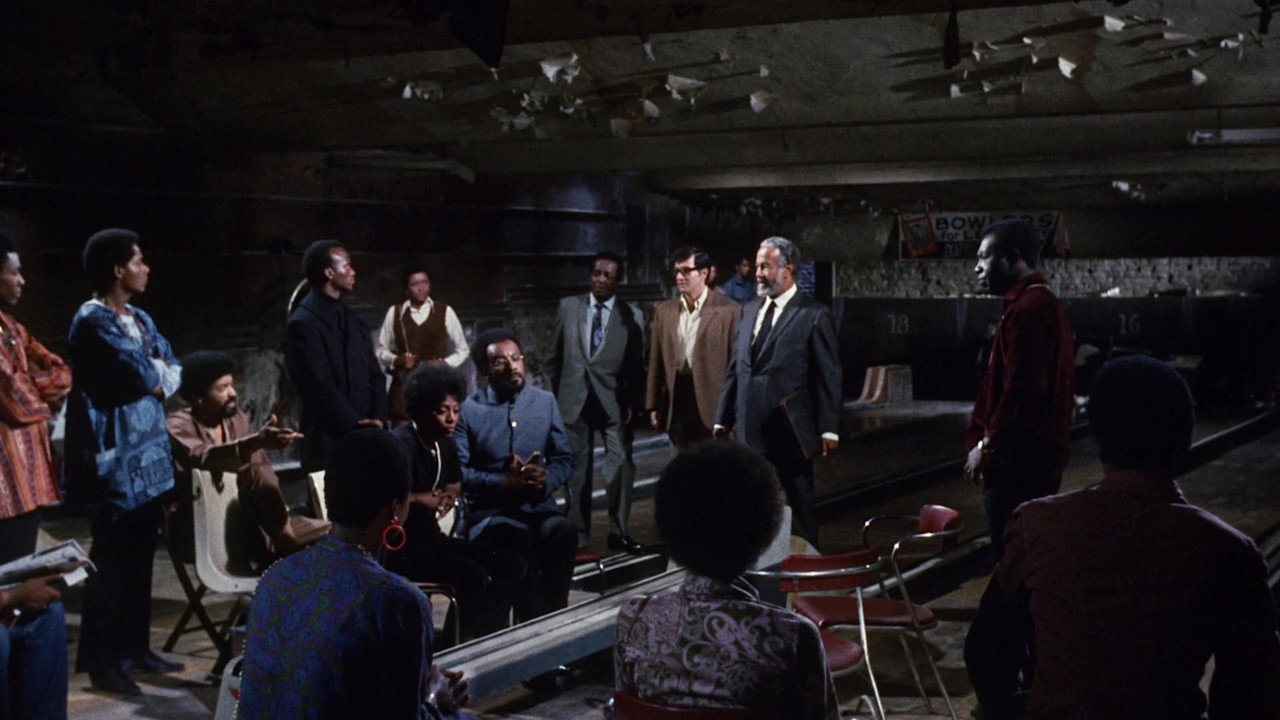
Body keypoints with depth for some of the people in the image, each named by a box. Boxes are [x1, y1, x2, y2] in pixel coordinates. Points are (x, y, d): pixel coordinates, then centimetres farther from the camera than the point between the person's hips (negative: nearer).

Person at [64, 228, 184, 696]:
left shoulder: (140, 320, 15)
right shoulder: (93, 320, -13)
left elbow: (172, 372, 12)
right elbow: (142, 376, -21)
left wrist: (156, 377, -9)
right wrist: (157, 372, 0)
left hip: (147, 455, 9)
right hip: (116, 458, -9)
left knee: (140, 558, 13)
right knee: (112, 561, -3)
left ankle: (135, 648, 23)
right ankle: (101, 661, 4)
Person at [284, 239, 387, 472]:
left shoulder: (352, 321, 17)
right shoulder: (302, 324, -9)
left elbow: (375, 375, 14)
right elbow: (319, 387, -15)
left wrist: (377, 418, -2)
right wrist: (354, 425, -13)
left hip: (366, 435, 7)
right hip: (328, 440, -7)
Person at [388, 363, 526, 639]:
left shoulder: (446, 445, 8)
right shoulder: (401, 445, -19)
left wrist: (448, 496, 5)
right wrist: (420, 499, -20)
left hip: (431, 537, 9)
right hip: (399, 547, -9)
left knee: (513, 565, 0)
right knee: (474, 576, -28)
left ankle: (487, 634, 2)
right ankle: (471, 639, -10)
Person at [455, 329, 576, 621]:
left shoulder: (545, 402, 13)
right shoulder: (469, 410, 1)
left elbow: (564, 459, 11)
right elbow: (458, 471, -7)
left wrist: (546, 480, -11)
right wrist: (504, 482, -19)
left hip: (538, 506, 3)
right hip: (489, 510, -3)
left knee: (562, 531, -32)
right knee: (519, 536, -36)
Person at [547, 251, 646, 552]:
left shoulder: (631, 316, 0)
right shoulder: (568, 307, 5)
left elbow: (636, 366, 1)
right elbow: (555, 357, 11)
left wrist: (632, 404, -5)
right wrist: (556, 393, 7)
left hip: (613, 401, -1)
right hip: (574, 400, 2)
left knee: (621, 465, -6)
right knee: (577, 470, 8)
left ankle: (619, 532, 7)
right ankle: (578, 535, 17)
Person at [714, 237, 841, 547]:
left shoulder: (814, 315, -7)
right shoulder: (749, 310, 12)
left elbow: (829, 376, -8)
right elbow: (735, 369, 14)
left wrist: (829, 428, -11)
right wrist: (723, 417, 12)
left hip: (789, 429, -5)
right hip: (751, 428, 6)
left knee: (798, 507, 6)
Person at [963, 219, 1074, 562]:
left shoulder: (1027, 309, -16)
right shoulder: (1043, 304, 15)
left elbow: (1021, 388, -22)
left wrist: (988, 444, -15)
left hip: (1019, 462, -10)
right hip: (1033, 459, 10)